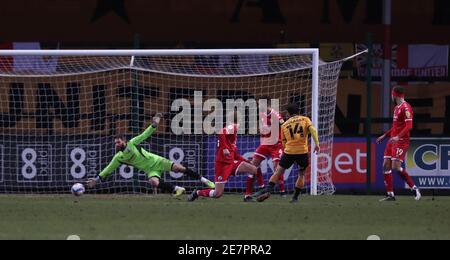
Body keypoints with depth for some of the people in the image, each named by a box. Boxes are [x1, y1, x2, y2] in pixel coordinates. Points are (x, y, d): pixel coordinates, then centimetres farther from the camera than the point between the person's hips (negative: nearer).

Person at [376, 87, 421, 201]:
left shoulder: (406, 108, -13)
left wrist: (398, 137, -32)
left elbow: (409, 126, -22)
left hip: (401, 141, -10)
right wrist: (385, 136, 28)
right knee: (386, 165, 4)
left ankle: (415, 189, -10)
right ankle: (390, 195, 7)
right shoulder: (397, 108, 18)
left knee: (396, 167, -18)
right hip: (393, 140, 10)